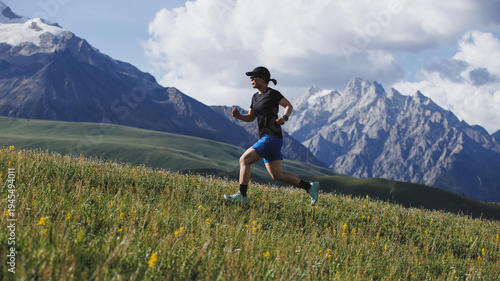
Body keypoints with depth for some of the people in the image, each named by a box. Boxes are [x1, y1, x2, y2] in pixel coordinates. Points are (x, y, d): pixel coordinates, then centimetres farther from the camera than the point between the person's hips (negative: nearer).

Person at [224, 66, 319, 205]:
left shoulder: (272, 93, -5)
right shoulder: (256, 97, 18)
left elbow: (289, 106, -3)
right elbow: (250, 117, 23)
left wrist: (284, 118, -23)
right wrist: (238, 116, 4)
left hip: (272, 137, -9)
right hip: (265, 138, 9)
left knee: (244, 159, -13)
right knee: (277, 175, 7)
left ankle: (242, 195, -8)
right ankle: (310, 187, 14)